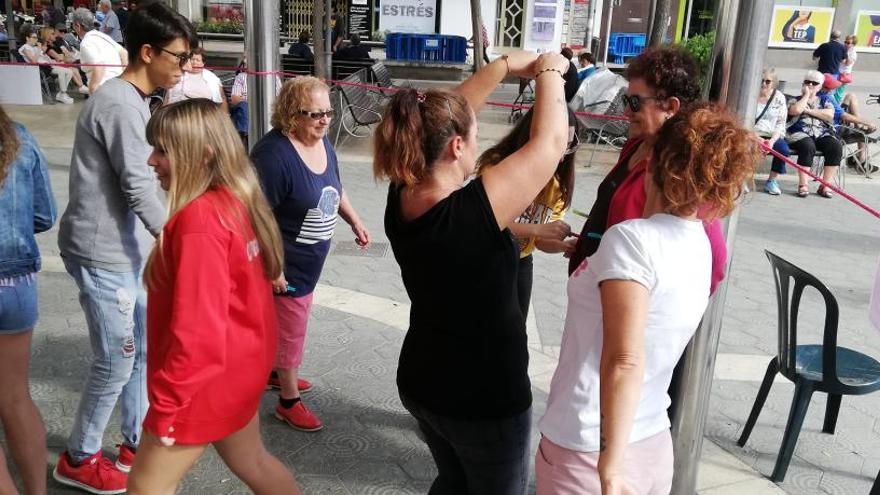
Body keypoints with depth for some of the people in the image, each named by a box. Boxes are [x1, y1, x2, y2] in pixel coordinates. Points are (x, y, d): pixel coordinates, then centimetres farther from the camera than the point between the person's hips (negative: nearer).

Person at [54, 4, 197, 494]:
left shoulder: (133, 100, 12)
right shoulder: (120, 104, -19)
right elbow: (139, 189, -21)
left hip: (128, 250, 10)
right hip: (104, 255, -10)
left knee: (147, 349, 15)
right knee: (116, 363, 2)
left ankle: (138, 443, 31)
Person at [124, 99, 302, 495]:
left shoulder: (199, 220, -27)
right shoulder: (236, 201, 1)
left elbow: (197, 329, -28)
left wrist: (166, 403, -18)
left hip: (208, 379, -9)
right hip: (241, 364, 9)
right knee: (251, 461, 26)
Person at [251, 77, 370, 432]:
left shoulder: (322, 143, 1)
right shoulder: (274, 154, -27)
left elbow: (334, 189, 18)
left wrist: (355, 221, 11)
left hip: (309, 260, 8)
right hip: (285, 265, -8)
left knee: (287, 322, 25)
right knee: (291, 329, 5)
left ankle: (276, 372, 47)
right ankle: (289, 402, 23)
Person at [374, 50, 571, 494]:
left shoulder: (401, 200, -13)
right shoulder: (476, 212, -31)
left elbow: (442, 121, 1)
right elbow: (549, 142, -20)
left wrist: (503, 66, 7)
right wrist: (550, 71, -3)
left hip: (421, 382, 6)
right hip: (486, 397, -6)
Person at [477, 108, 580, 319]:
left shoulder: (557, 183, -6)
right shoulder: (497, 165, -22)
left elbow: (541, 240, -5)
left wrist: (565, 245, -26)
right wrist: (538, 229, -43)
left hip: (520, 265, 5)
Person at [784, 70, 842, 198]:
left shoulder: (824, 99, 23)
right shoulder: (795, 100, 17)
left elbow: (830, 115, 2)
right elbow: (796, 110, -10)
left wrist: (808, 110, -2)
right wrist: (806, 95, 4)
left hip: (822, 134, 3)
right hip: (799, 134, -3)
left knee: (836, 147, -27)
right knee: (808, 146, -36)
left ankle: (825, 186, -25)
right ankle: (803, 185, -34)